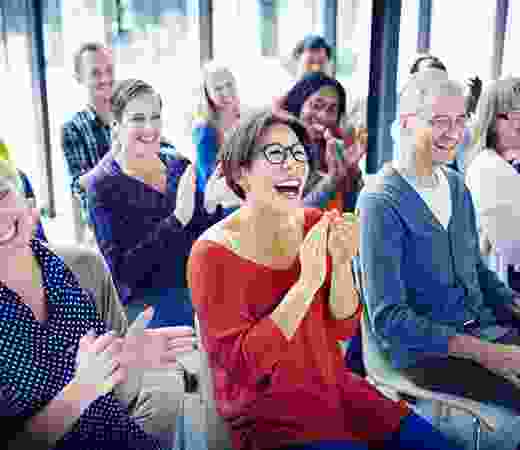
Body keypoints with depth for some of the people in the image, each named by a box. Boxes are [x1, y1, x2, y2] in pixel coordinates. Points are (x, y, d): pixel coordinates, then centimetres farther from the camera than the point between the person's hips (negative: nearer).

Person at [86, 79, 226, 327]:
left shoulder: (178, 164, 2)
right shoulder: (102, 183, -10)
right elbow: (122, 271, -17)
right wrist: (177, 218, -25)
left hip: (199, 295, 4)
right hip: (149, 307, -4)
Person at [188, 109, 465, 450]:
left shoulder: (316, 225, -1)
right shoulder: (213, 254, -18)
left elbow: (342, 328, 0)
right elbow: (239, 365, -22)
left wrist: (341, 263, -19)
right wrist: (307, 282, -29)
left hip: (334, 388, 5)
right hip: (268, 416, -5)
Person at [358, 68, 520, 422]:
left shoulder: (457, 185, 11)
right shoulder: (381, 201, -14)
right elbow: (388, 318, -17)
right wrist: (482, 352, -20)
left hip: (485, 328, 8)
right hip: (425, 352, -7)